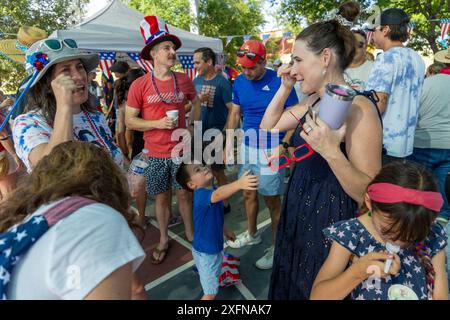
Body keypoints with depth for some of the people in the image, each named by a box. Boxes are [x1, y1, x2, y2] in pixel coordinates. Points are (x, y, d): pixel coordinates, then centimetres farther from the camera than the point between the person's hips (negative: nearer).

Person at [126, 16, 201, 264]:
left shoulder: (184, 81, -1)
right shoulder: (139, 85, -8)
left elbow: (196, 103, 18)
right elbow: (129, 121, -5)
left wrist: (193, 128, 7)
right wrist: (158, 123, -18)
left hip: (181, 150, 1)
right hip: (155, 154, -1)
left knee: (184, 194, 12)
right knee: (161, 197, 11)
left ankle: (190, 233, 33)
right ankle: (163, 240, 31)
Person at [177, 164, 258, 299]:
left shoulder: (211, 190, -1)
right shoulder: (201, 194, -32)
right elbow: (218, 194, -56)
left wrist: (225, 230, 27)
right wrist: (239, 184, -71)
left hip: (214, 246, 9)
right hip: (205, 251, -9)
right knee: (211, 292, 8)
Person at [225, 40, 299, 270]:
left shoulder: (280, 82, -13)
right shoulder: (239, 82, 4)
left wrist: (283, 145, -19)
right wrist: (229, 143, 8)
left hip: (271, 150, -6)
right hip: (247, 147, 6)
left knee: (272, 201, 3)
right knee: (248, 193, 17)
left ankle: (276, 247, 22)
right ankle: (252, 234, 39)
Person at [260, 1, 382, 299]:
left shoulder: (358, 108, -24)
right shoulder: (314, 101, 2)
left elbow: (369, 194, -24)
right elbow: (268, 126, 11)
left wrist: (331, 152, -38)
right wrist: (284, 89, 0)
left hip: (330, 223, -8)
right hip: (300, 212, 8)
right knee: (292, 285, 28)